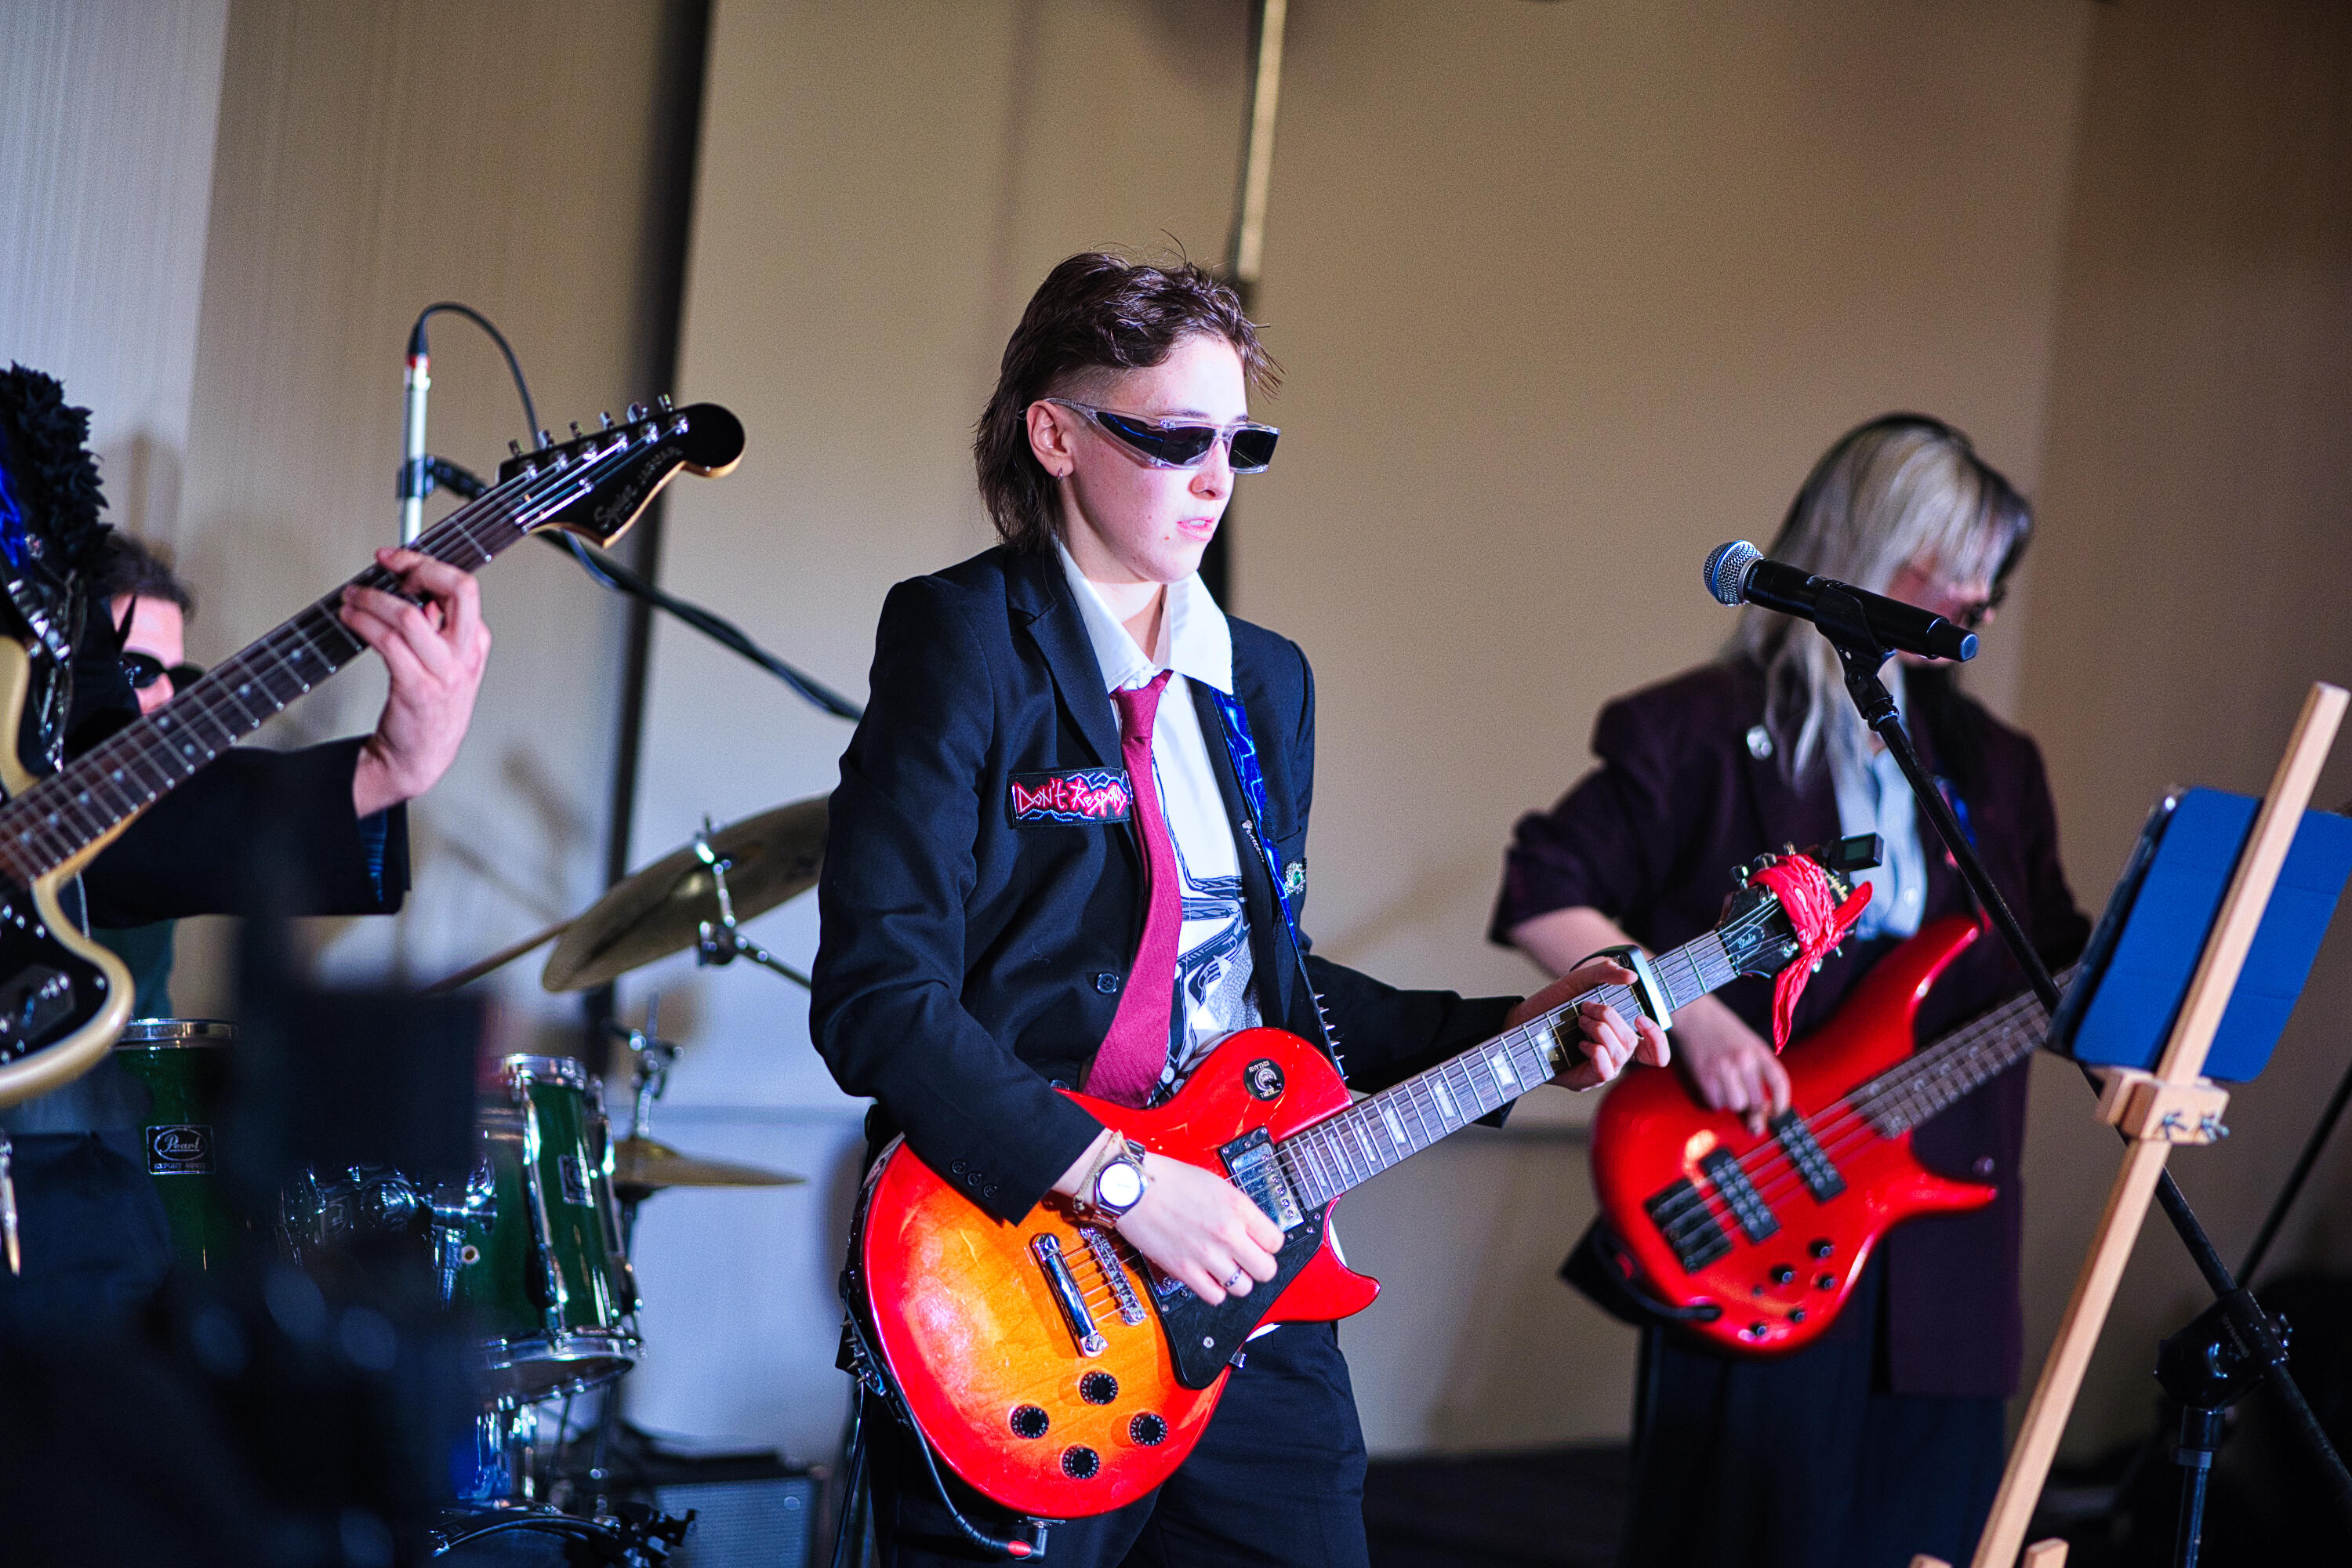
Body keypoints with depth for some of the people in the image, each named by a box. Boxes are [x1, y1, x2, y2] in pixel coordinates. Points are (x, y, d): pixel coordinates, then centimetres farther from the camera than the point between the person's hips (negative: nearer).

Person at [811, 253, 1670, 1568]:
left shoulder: (1268, 681, 15)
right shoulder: (966, 639, -8)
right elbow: (878, 998, -17)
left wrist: (1507, 1031, 10)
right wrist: (1120, 1179, -21)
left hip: (1248, 1295, 7)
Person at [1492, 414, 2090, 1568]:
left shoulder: (1991, 765, 15)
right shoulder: (1701, 736, -3)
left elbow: (2060, 958, 17)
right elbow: (1541, 899, -6)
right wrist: (1693, 1014, -17)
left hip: (1942, 1232, 5)